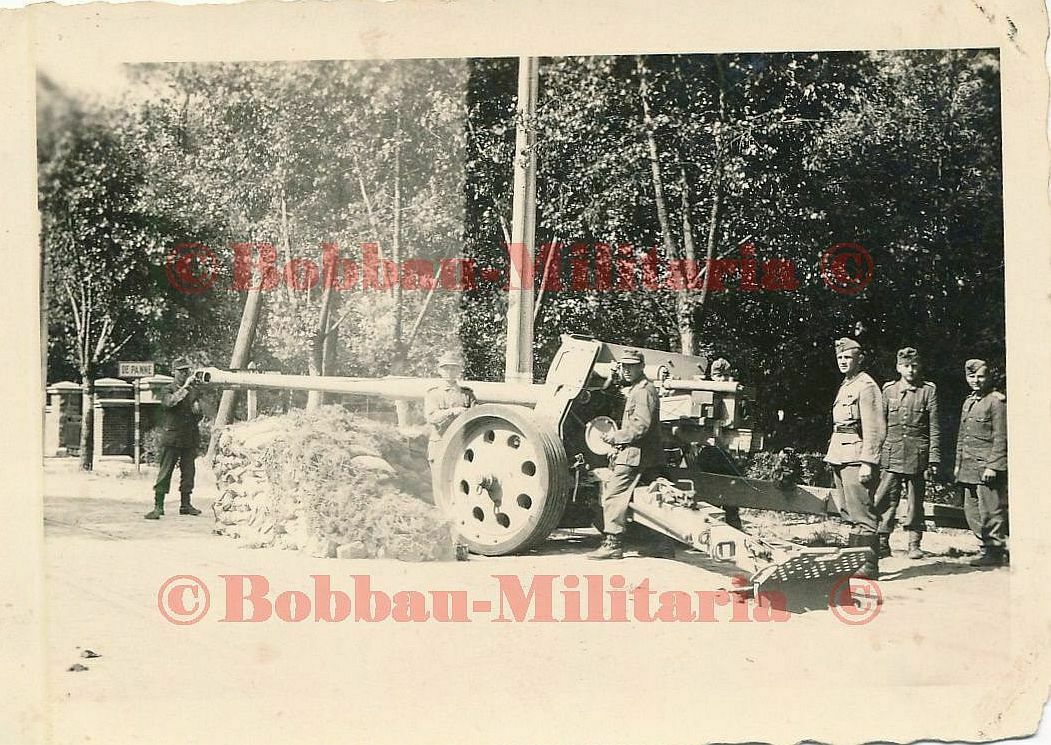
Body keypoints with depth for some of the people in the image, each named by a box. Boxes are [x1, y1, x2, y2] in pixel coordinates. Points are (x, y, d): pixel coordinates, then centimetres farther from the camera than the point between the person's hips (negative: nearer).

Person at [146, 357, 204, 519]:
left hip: (190, 437, 5)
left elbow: (199, 416, 19)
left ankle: (186, 505, 16)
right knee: (165, 472, -6)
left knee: (188, 472, 7)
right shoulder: (168, 390, 1)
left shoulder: (195, 391, 15)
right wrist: (185, 387, -22)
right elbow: (170, 402, -22)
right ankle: (158, 506, -6)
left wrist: (197, 409, -4)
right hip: (171, 437, -5)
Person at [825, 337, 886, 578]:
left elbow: (874, 428, -15)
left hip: (855, 458, -10)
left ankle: (869, 565, -9)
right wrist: (832, 455, 21)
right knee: (849, 513, 12)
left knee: (861, 513, -10)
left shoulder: (866, 386, -9)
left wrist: (867, 463, -21)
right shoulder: (845, 386, 20)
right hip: (840, 457, 10)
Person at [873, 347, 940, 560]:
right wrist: (875, 454, 7)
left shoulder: (928, 391, 3)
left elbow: (934, 428, 2)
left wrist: (934, 458, -4)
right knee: (886, 499, -4)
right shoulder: (889, 390, 9)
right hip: (892, 455, 1)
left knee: (915, 501, 5)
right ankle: (883, 542, 2)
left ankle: (914, 544, 13)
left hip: (917, 456, -1)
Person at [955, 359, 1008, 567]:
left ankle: (995, 552, 2)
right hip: (969, 468, 8)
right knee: (971, 510, 8)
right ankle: (988, 547, 17)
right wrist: (958, 464, 19)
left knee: (990, 511, -6)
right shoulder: (968, 402, 19)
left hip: (987, 467, -8)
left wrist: (993, 466, -16)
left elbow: (1001, 438, -11)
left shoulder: (997, 401, -6)